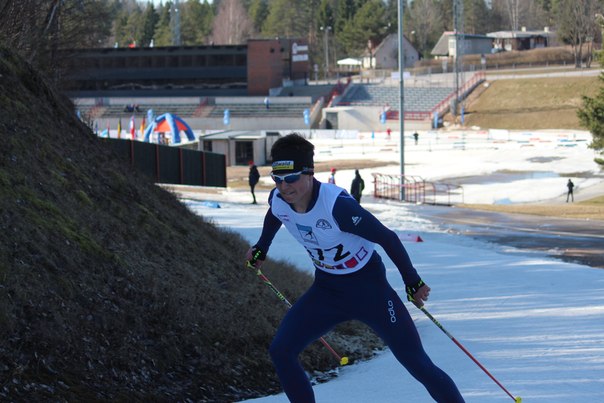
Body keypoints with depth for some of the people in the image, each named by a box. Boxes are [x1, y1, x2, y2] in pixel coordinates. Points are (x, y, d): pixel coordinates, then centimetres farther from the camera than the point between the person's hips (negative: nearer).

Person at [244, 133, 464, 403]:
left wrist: (413, 282, -14)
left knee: (418, 365, -6)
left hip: (368, 287, -6)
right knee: (280, 351, -5)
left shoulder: (337, 205, -33)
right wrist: (260, 248, 27)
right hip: (326, 289, 6)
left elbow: (387, 238, -22)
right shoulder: (278, 200, -13)